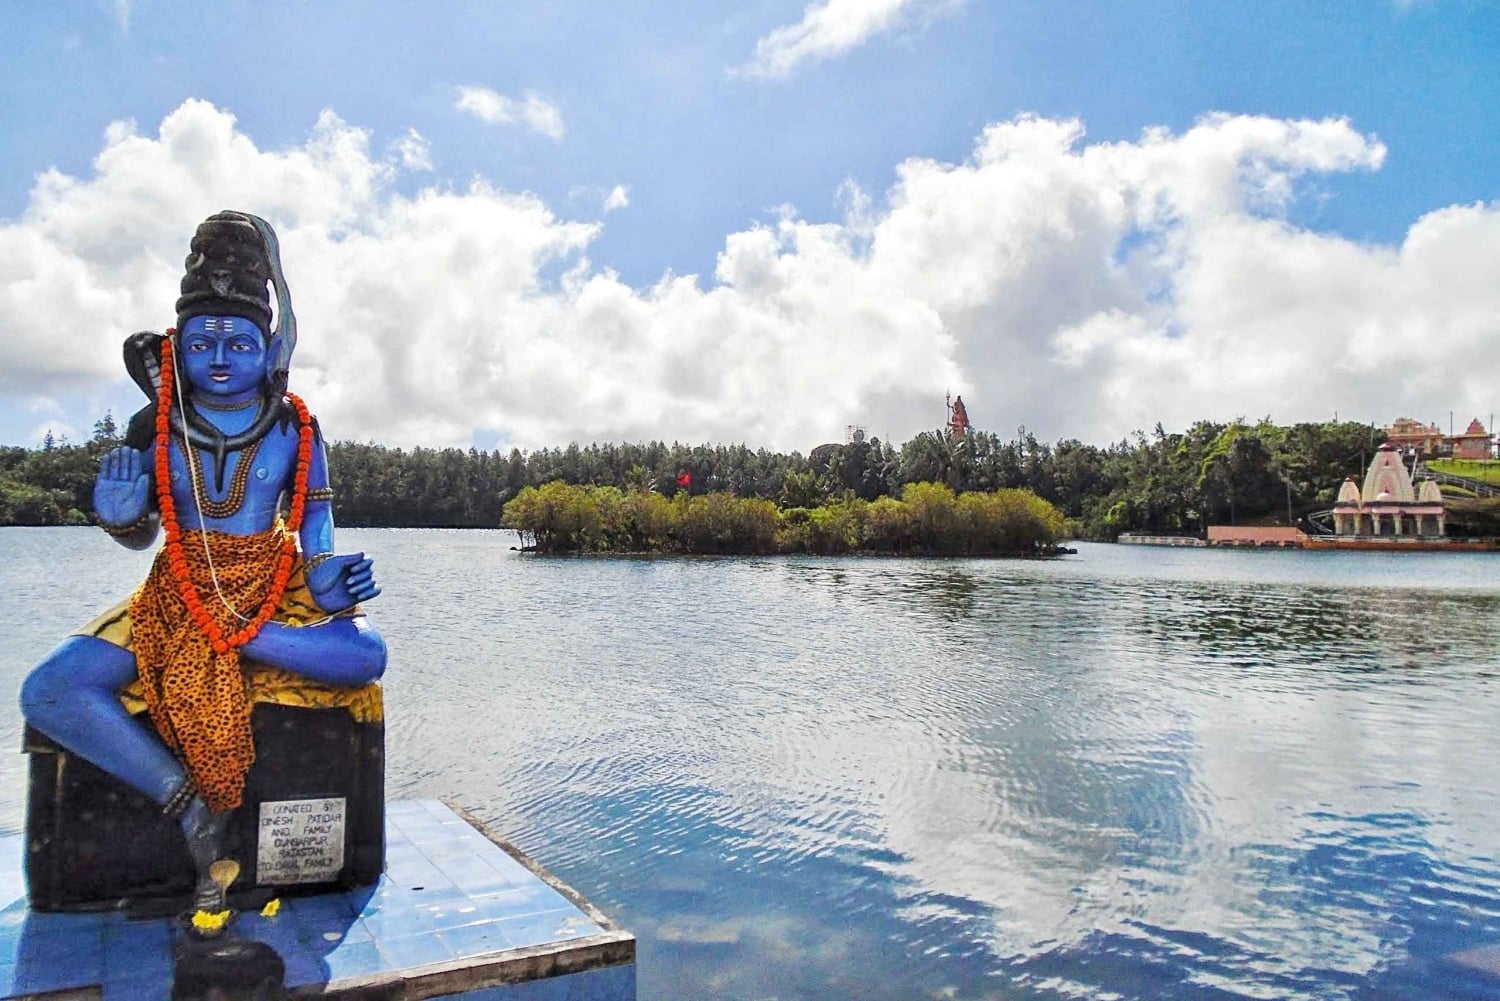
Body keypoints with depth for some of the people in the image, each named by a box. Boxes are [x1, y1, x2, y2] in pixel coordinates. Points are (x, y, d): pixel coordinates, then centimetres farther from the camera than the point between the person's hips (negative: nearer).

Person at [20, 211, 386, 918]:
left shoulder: (295, 430, -3)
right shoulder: (154, 431, 0)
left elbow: (315, 528, 3)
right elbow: (138, 535, 8)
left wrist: (327, 580, -17)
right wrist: (119, 512, -16)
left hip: (273, 590, -1)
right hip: (177, 594, 1)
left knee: (365, 655, -30)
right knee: (47, 695, -21)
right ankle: (190, 806, -19)